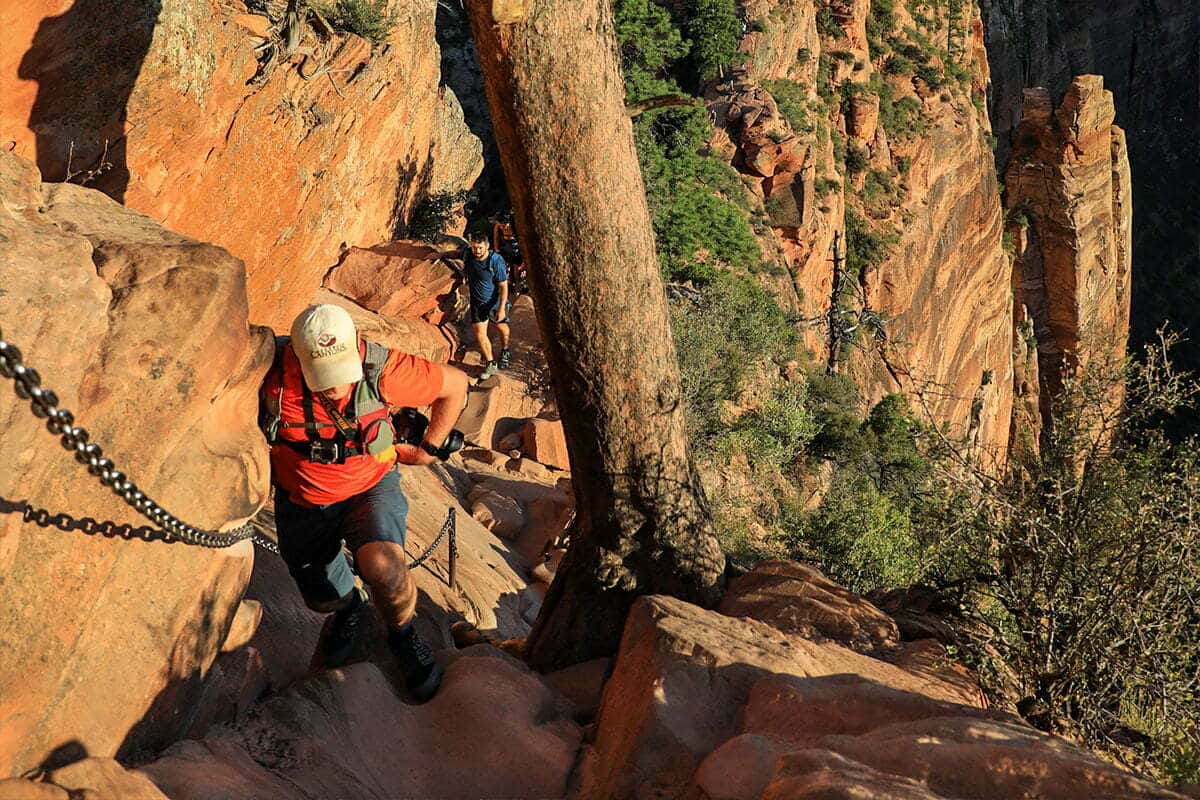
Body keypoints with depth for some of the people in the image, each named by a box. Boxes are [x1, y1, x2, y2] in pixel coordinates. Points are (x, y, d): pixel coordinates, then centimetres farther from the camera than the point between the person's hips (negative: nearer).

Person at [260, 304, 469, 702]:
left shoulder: (382, 369, -27)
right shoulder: (274, 373, -27)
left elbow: (455, 384, -10)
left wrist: (429, 448, -2)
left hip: (370, 486, -2)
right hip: (303, 502, 2)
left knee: (384, 570, -29)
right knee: (322, 600, 12)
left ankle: (402, 633, 4)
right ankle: (349, 608, 51)